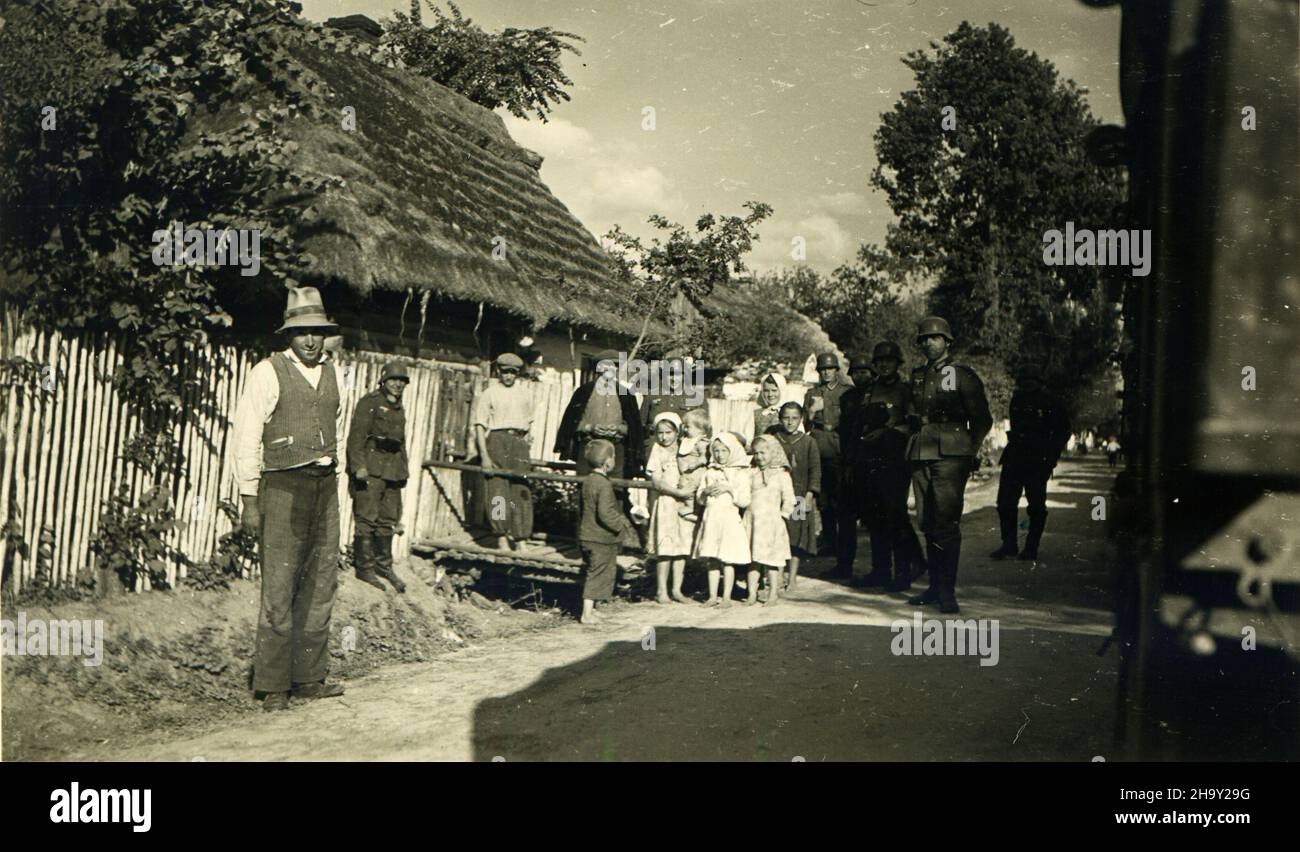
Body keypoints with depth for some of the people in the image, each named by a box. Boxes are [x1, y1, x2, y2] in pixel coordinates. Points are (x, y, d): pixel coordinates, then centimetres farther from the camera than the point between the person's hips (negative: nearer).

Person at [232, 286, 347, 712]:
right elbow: (246, 439, -6)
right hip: (283, 486, -6)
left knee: (320, 585, 8)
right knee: (279, 588, -5)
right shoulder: (267, 373, -5)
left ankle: (309, 677, 17)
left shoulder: (331, 373, 13)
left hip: (325, 485, 6)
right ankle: (273, 685, 4)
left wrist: (330, 475, 17)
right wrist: (249, 500, -9)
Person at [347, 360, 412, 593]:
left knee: (389, 519, 11)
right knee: (367, 517, -4)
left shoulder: (399, 408, 19)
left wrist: (404, 467, 20)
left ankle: (384, 564, 22)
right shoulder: (370, 402, -5)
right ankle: (364, 567, 3)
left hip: (392, 469, 8)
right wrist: (358, 465, -21)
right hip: (371, 467, -8)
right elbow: (356, 436, -13)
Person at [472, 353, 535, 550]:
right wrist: (484, 455, -10)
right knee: (497, 491, -8)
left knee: (521, 491, -2)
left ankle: (520, 539, 3)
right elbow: (479, 426, -2)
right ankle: (501, 538, -2)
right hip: (496, 440, -3)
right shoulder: (488, 393, 2)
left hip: (519, 442, 3)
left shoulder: (525, 394, 15)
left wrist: (527, 448, 14)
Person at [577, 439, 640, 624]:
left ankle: (589, 609, 27)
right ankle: (588, 613, -1)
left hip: (586, 534, 9)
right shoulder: (603, 484, -20)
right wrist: (622, 526, -14)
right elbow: (605, 513, -27)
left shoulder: (587, 481, 9)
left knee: (590, 573, 18)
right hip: (601, 538, -9)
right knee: (598, 573, -2)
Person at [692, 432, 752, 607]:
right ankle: (713, 596, 13)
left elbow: (744, 501, -8)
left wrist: (729, 489, -16)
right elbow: (699, 498, 15)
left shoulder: (740, 474, 0)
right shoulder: (709, 472, 13)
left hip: (729, 518, -4)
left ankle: (726, 597, 4)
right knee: (712, 560, 7)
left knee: (727, 560, -3)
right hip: (710, 519, 4)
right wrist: (706, 491, -5)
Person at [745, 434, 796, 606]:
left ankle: (773, 594, 7)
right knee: (752, 560, 6)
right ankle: (752, 594, 11)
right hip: (751, 521, 4)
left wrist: (782, 515, -6)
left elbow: (789, 500, -2)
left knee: (770, 559, -1)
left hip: (771, 523, -4)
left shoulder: (781, 474, -2)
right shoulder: (752, 474, 11)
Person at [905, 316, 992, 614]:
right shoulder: (916, 376, 17)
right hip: (920, 456, 5)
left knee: (946, 522, -11)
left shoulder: (963, 376, 2)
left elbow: (982, 419, 3)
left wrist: (970, 451, -1)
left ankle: (947, 591, -7)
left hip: (950, 456, -5)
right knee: (928, 523, 7)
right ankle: (935, 586, 16)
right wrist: (912, 444, 14)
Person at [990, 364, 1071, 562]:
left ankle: (1031, 549, 7)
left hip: (1038, 462, -5)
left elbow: (1063, 432, 2)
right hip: (1014, 459, 5)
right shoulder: (1017, 400, 10)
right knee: (1005, 503, 2)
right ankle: (1008, 544, 12)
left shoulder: (1051, 403, -4)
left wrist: (1051, 456, -5)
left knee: (1036, 506, -1)